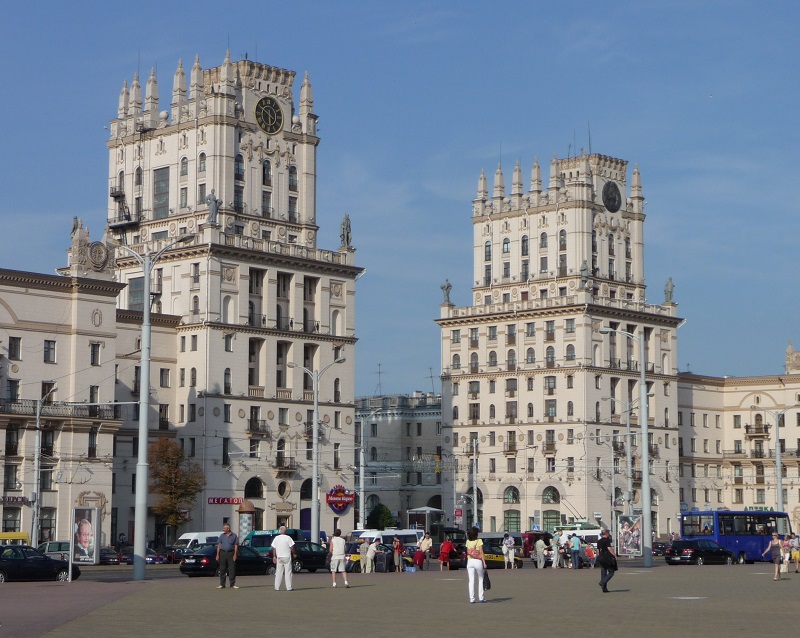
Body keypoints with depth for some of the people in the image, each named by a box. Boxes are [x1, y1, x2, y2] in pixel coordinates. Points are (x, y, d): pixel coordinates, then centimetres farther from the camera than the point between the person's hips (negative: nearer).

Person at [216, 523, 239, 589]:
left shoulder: (234, 536, 3)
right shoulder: (222, 536, 10)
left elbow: (236, 545, 1)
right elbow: (219, 545, 8)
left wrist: (235, 554, -8)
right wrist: (217, 554, 1)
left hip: (231, 553, -2)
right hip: (223, 553, 2)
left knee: (232, 569, -4)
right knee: (222, 569, 2)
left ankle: (232, 584, 0)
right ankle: (222, 584, 8)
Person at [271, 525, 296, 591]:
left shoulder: (276, 538, 3)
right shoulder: (288, 538, -9)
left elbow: (274, 548, 6)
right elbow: (292, 547, -9)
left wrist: (274, 557, 13)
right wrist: (294, 554, 7)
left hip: (279, 557, 4)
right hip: (287, 557, -4)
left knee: (278, 573, 8)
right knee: (288, 572, 1)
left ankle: (277, 587, 6)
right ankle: (288, 587, -2)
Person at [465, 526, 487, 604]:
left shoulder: (468, 541, 5)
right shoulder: (479, 541, -6)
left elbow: (467, 553, 1)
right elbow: (481, 553, -7)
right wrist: (484, 562, -5)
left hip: (469, 562, 3)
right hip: (478, 561, -3)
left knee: (471, 581, 3)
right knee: (480, 580, 12)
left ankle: (471, 598, -2)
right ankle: (481, 598, 9)